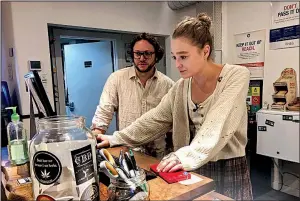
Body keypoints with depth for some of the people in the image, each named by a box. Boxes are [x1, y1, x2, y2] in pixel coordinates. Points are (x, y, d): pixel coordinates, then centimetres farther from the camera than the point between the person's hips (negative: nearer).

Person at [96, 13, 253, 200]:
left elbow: (218, 125, -27)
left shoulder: (236, 76, -13)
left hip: (229, 171, -3)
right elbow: (154, 120, 4)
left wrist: (189, 156, -39)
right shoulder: (181, 87, 1)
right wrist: (116, 139, 1)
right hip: (192, 171, 4)